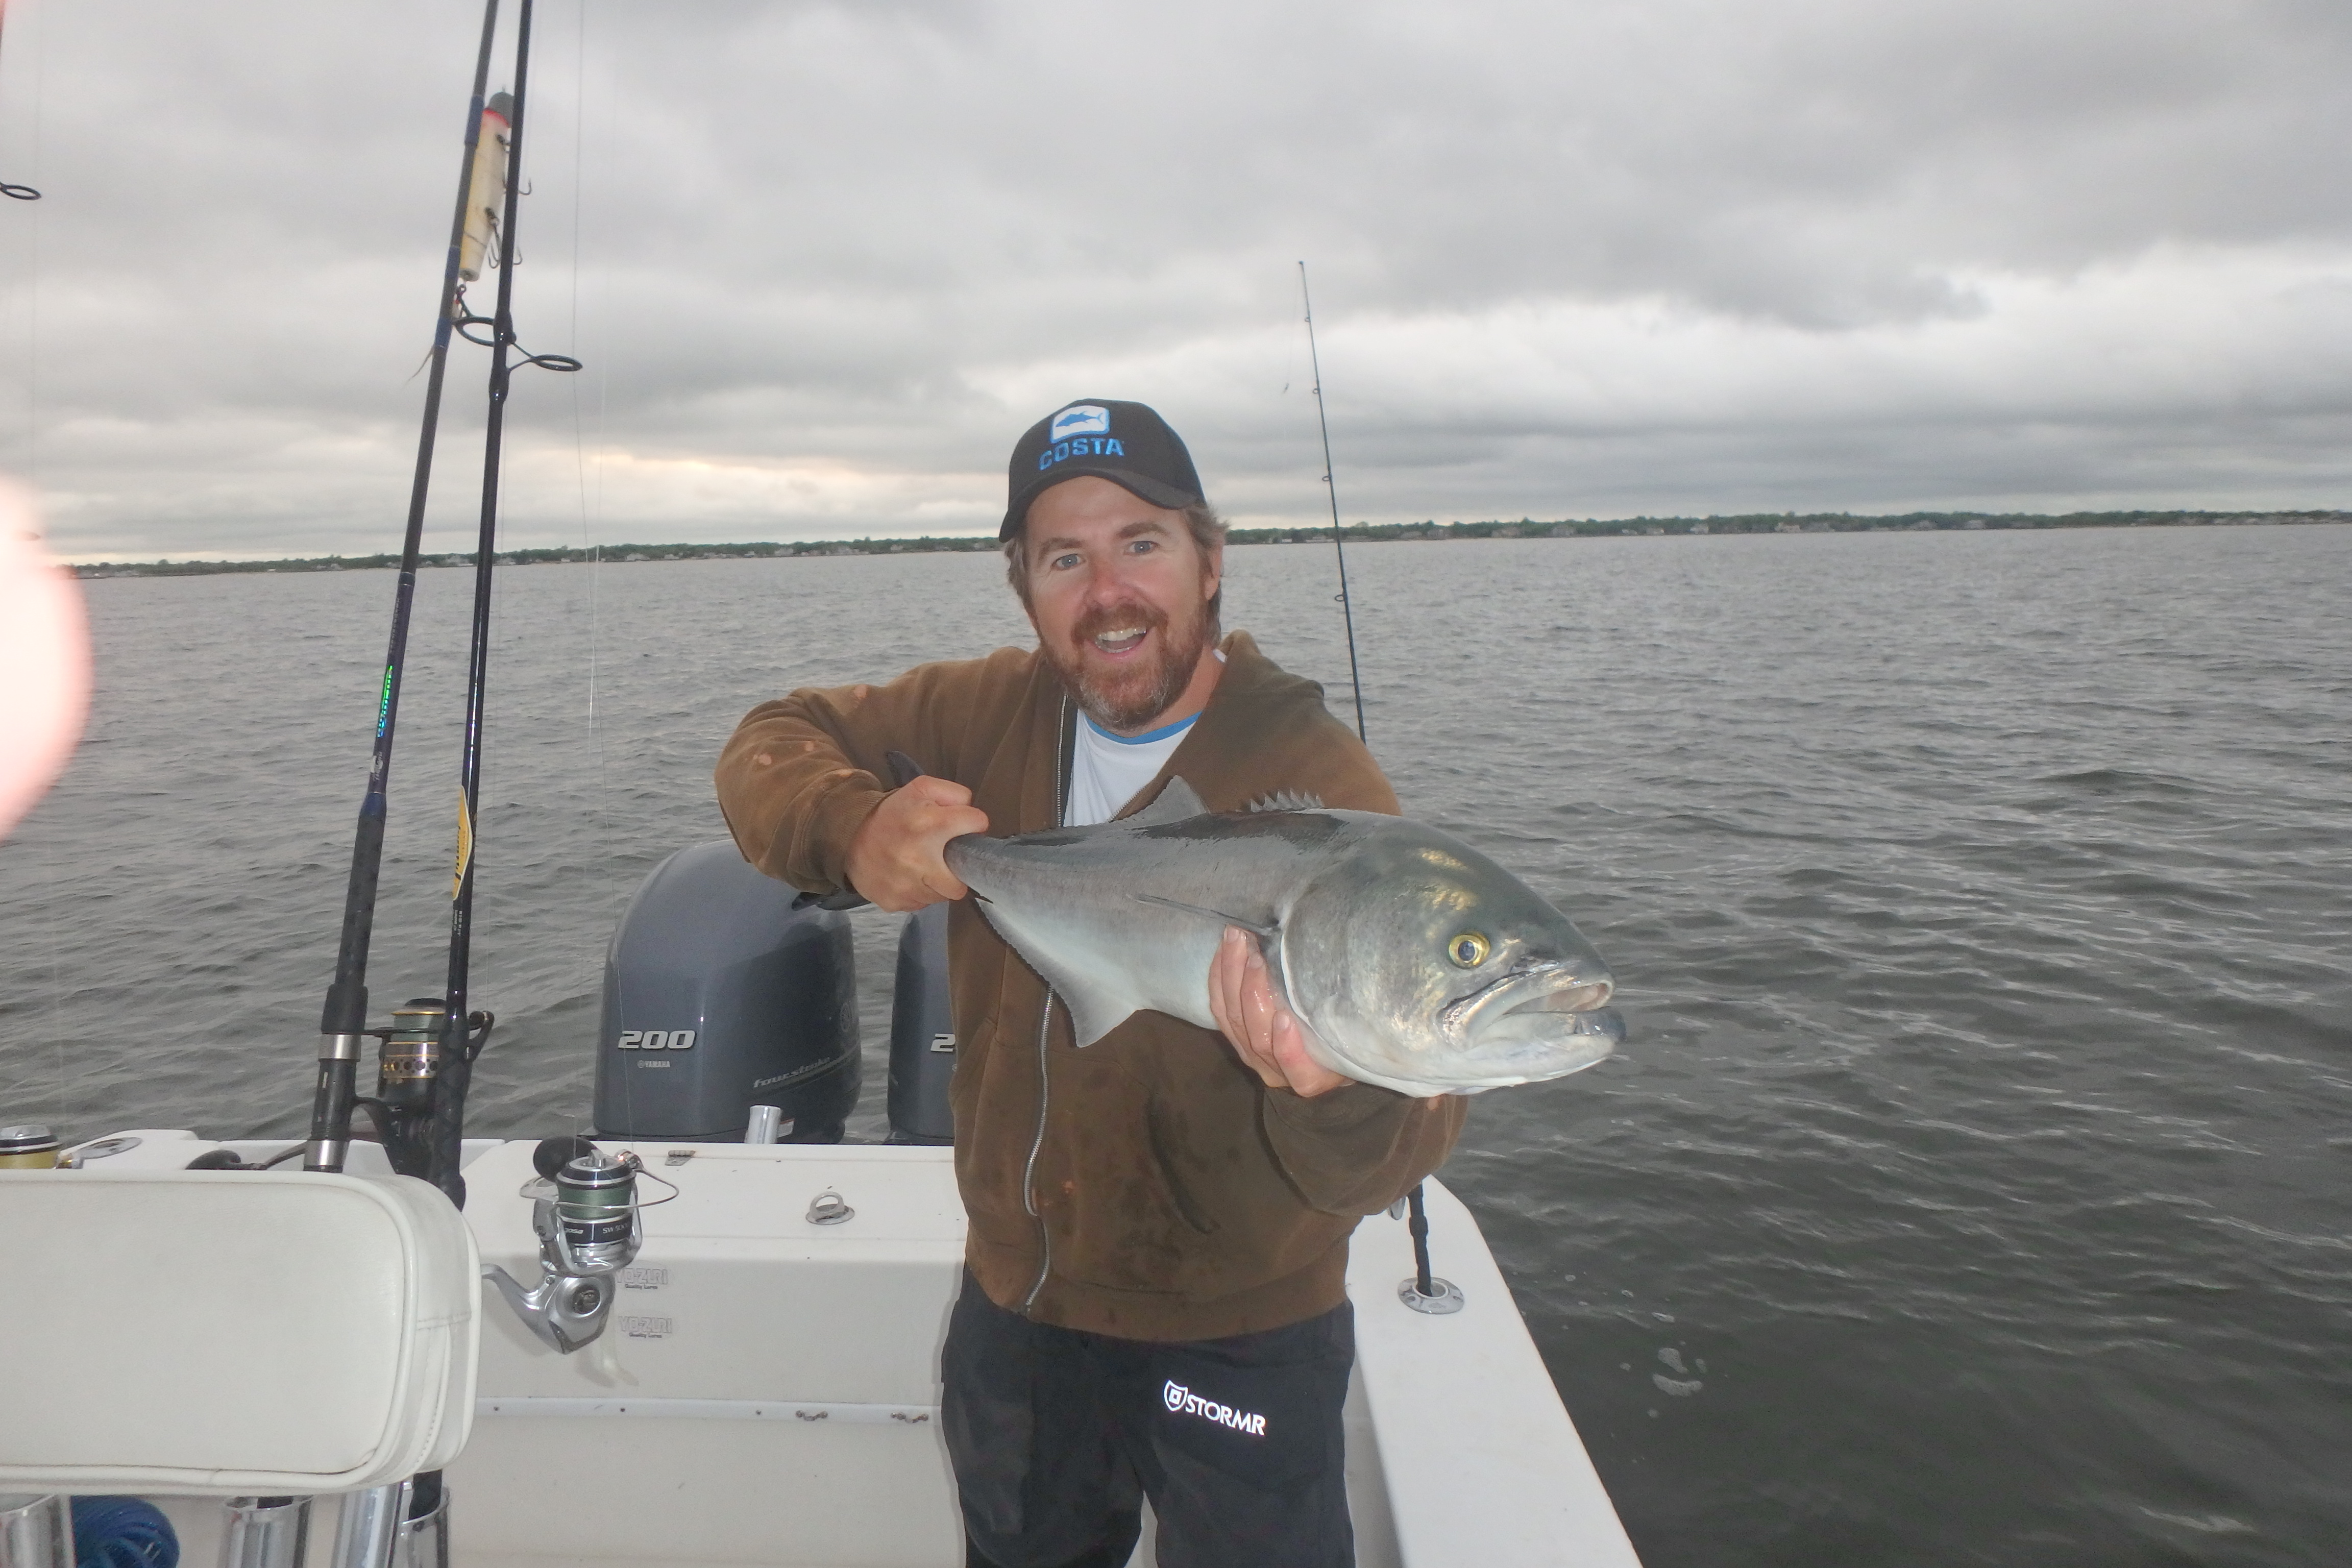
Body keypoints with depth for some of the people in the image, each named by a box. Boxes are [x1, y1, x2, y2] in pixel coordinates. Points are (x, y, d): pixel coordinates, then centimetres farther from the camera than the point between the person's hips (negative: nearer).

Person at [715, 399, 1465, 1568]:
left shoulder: (1320, 786, -24)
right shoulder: (996, 714, -6)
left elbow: (1408, 1125, -27)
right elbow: (776, 743, 0)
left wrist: (1336, 1092, -52)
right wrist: (854, 830, -23)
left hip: (1234, 1336, -5)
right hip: (1014, 1300, 6)